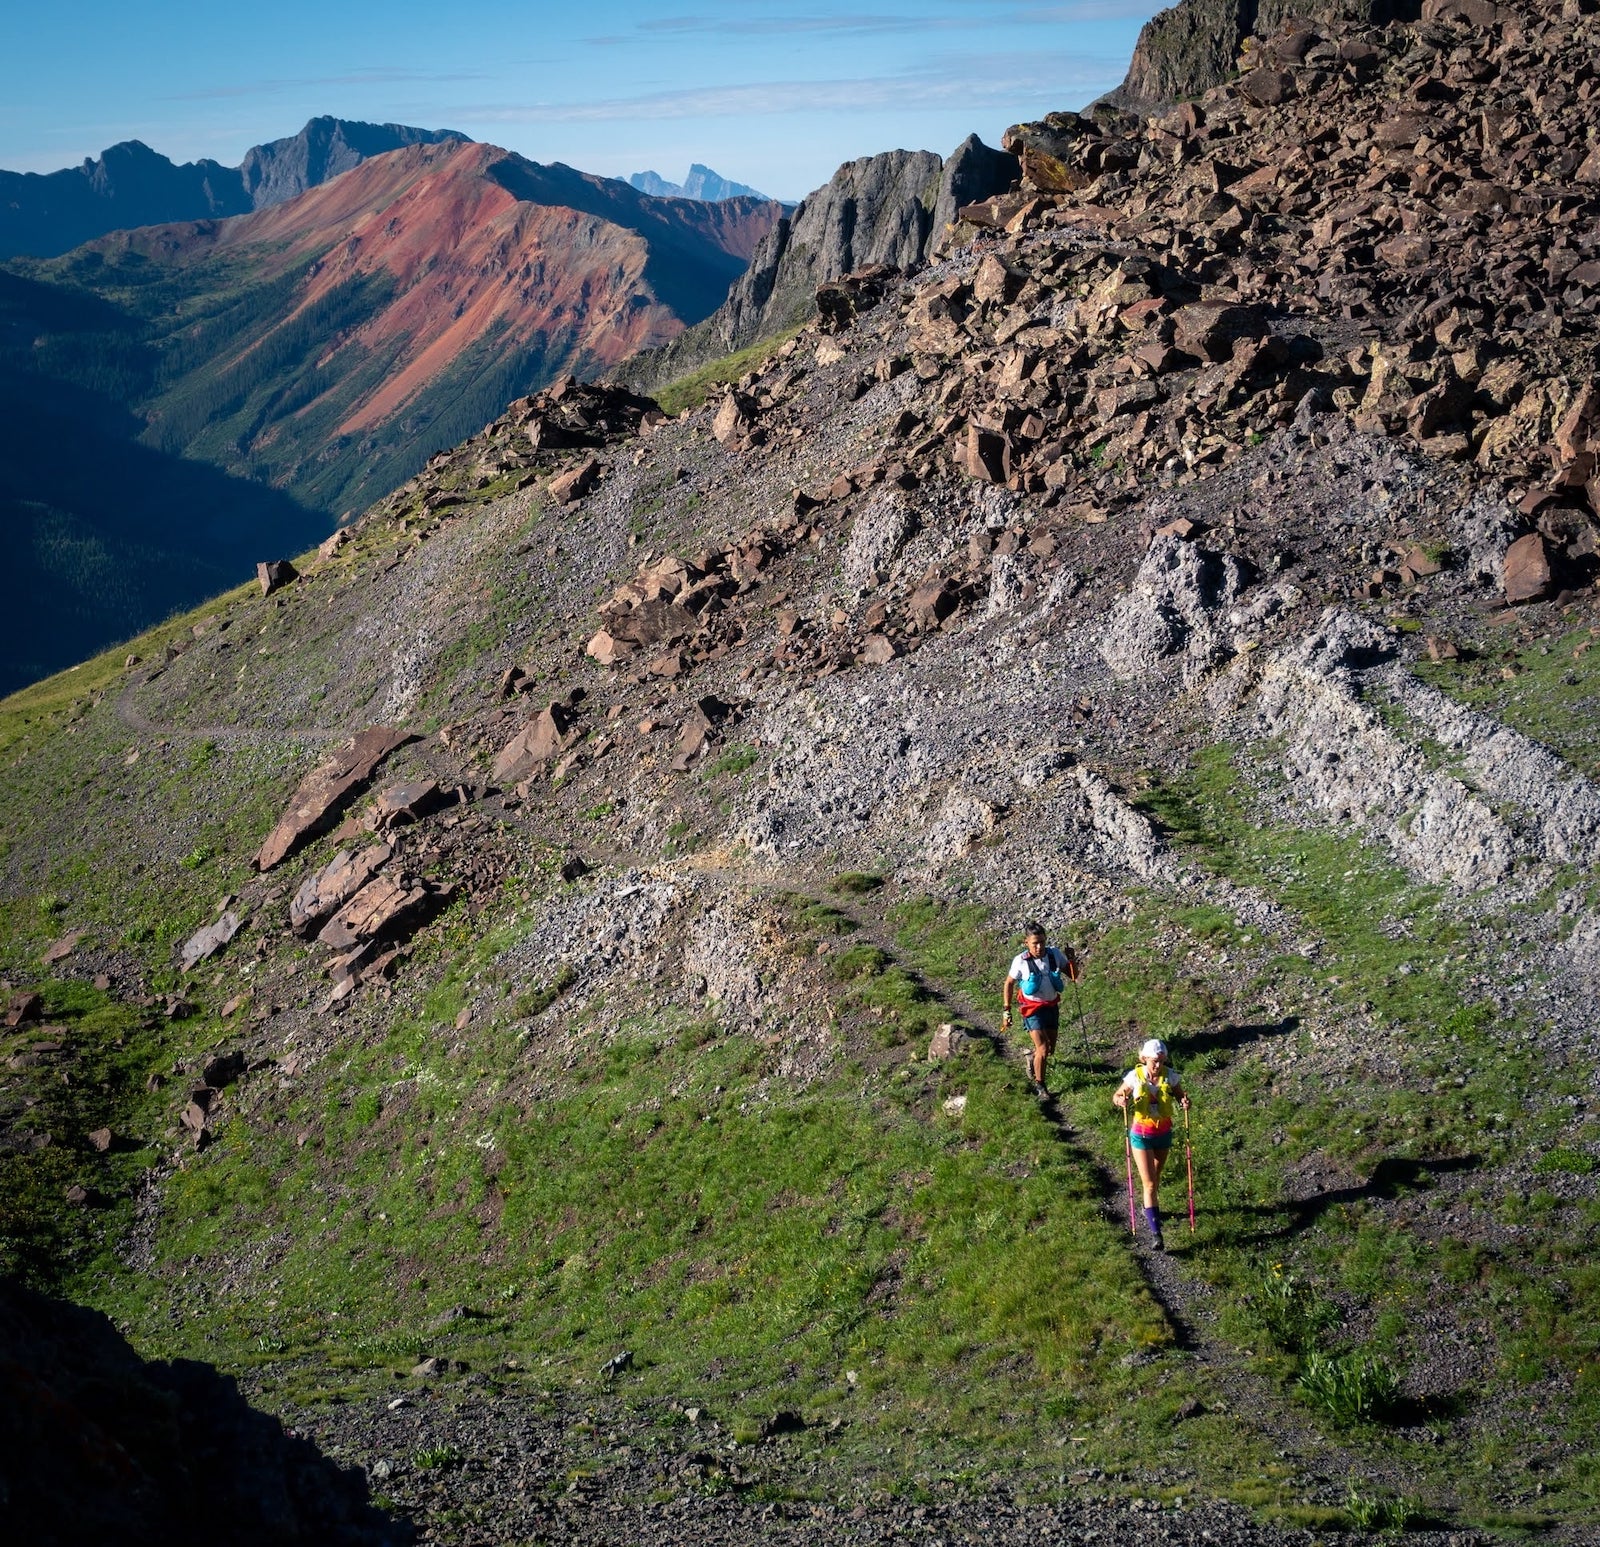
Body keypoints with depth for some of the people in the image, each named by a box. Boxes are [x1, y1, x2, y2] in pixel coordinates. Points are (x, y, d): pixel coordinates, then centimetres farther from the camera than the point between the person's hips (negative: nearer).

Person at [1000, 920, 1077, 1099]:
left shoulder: (1054, 954, -11)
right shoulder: (1021, 961, -18)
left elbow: (1073, 975, 0)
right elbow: (1009, 984, -4)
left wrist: (1072, 959, -19)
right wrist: (1007, 1011, -4)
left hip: (1052, 1006, 4)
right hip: (1032, 1008, -4)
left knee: (1050, 1049, 15)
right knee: (1043, 1049, -12)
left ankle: (1032, 1056, 49)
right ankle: (1039, 1086, 8)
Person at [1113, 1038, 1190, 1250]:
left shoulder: (1170, 1076, -11)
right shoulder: (1135, 1076, -15)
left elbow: (1180, 1095, 1)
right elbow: (1117, 1095, -3)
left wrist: (1185, 1102, -22)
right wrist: (1121, 1100, -27)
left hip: (1164, 1132, 3)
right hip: (1141, 1134, -3)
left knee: (1156, 1176, 22)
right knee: (1149, 1183, -7)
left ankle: (1150, 1207, 50)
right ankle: (1155, 1233, -7)